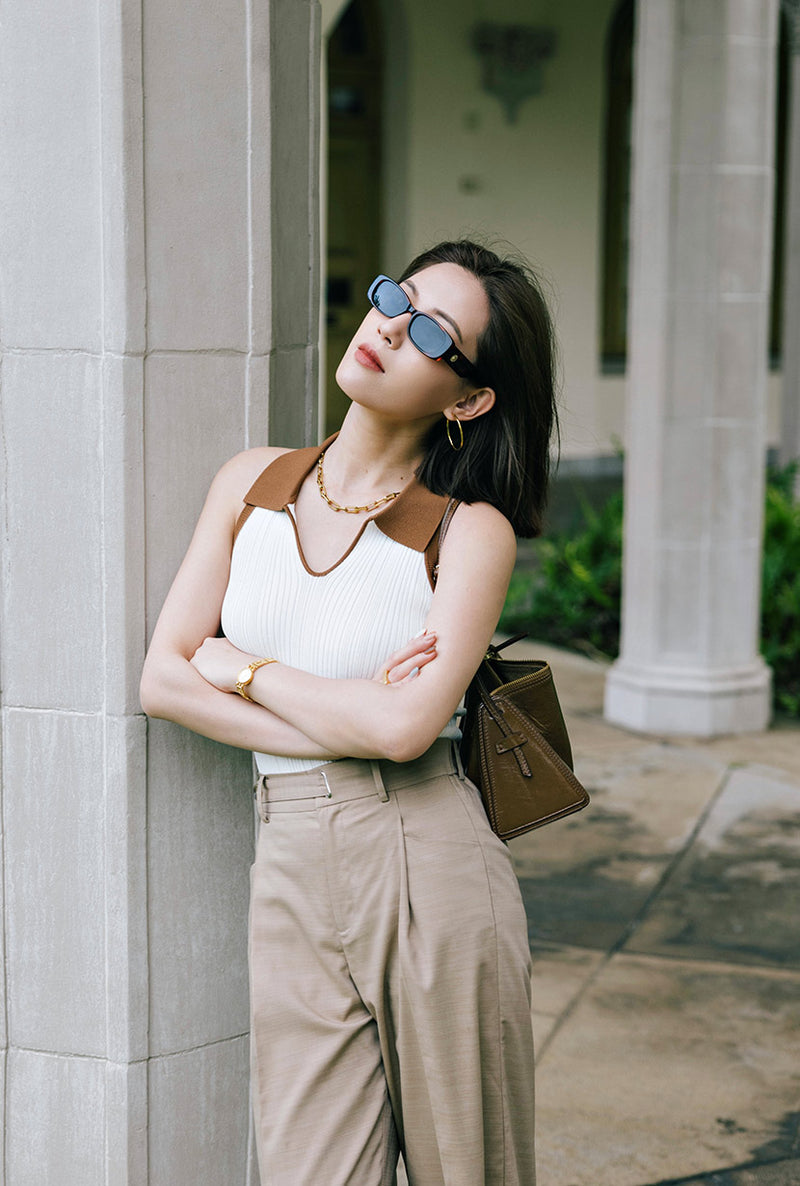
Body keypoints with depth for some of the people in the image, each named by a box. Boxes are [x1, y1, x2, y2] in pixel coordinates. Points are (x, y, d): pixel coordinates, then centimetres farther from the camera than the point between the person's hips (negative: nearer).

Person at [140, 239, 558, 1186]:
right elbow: (162, 680, 1)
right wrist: (345, 725, -9)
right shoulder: (253, 482, 8)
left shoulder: (471, 530, -5)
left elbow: (406, 726, -18)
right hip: (291, 877, 3)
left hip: (429, 873, -3)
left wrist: (241, 666, -5)